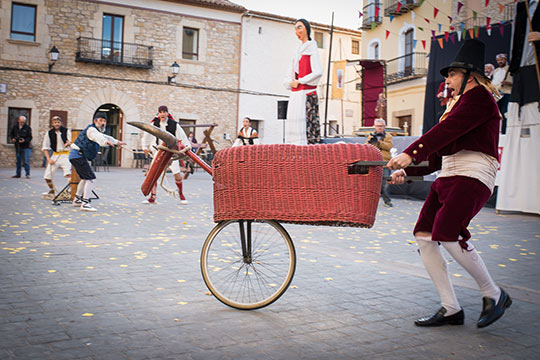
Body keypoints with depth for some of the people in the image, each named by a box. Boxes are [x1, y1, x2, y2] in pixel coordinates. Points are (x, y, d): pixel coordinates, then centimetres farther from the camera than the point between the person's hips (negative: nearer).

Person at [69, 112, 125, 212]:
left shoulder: (97, 131, 20)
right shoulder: (91, 129, -13)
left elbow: (105, 137, 40)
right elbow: (98, 137, -37)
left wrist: (117, 142, 48)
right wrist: (106, 142, -57)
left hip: (75, 155, 11)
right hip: (78, 155, -11)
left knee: (85, 178, 24)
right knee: (90, 178, -17)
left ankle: (77, 199, 36)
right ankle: (85, 203, -24)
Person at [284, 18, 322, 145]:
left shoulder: (311, 47, 1)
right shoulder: (298, 51, 23)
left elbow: (318, 72, -12)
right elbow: (289, 76, 22)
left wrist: (299, 81, -9)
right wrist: (291, 83, 0)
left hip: (306, 93, -8)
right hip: (295, 94, 8)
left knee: (304, 124, -14)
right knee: (293, 123, 2)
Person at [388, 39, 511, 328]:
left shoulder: (479, 97, -2)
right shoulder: (459, 103, 28)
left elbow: (447, 130, -20)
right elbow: (439, 154, 25)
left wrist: (410, 154, -30)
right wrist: (407, 170, 14)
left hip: (472, 175, -9)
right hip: (448, 176, 9)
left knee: (447, 233, -24)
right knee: (424, 236, -3)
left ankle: (494, 295, -1)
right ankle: (451, 309, 3)